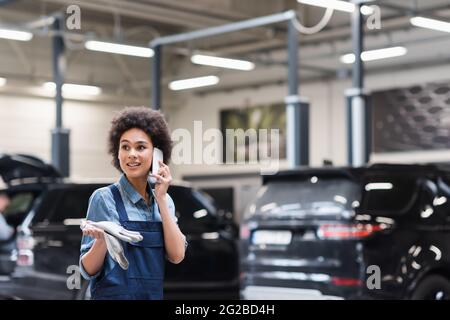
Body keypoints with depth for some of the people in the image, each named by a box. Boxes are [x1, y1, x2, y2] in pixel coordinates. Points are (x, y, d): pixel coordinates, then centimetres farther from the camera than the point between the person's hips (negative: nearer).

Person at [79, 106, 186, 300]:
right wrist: (101, 240, -29)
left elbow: (176, 255, -8)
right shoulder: (104, 198, -10)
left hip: (155, 294, 4)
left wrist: (161, 199, -10)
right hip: (115, 293, -4)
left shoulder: (164, 200, 3)